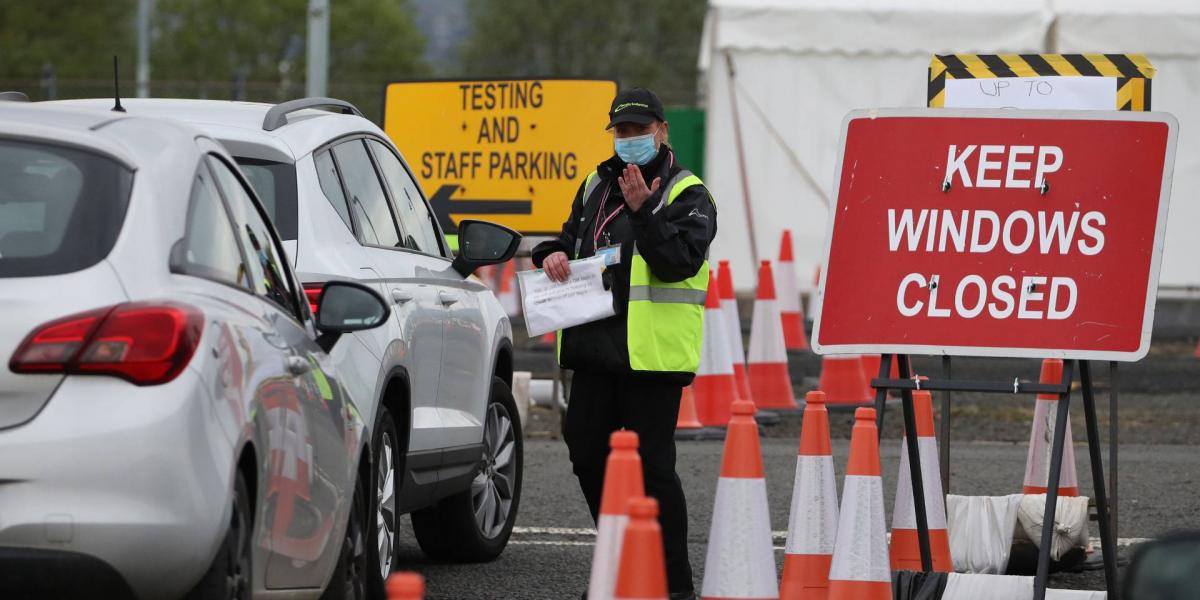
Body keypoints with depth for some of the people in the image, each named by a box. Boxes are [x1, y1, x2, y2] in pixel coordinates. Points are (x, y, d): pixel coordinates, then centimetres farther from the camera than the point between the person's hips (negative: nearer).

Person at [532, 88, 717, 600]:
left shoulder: (685, 194, -4)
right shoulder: (598, 185, 18)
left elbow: (679, 260, -17)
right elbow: (574, 234, 28)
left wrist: (643, 210, -25)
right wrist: (555, 253, 5)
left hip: (651, 352, -8)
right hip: (595, 346, 8)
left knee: (651, 464, -8)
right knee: (588, 452, 10)